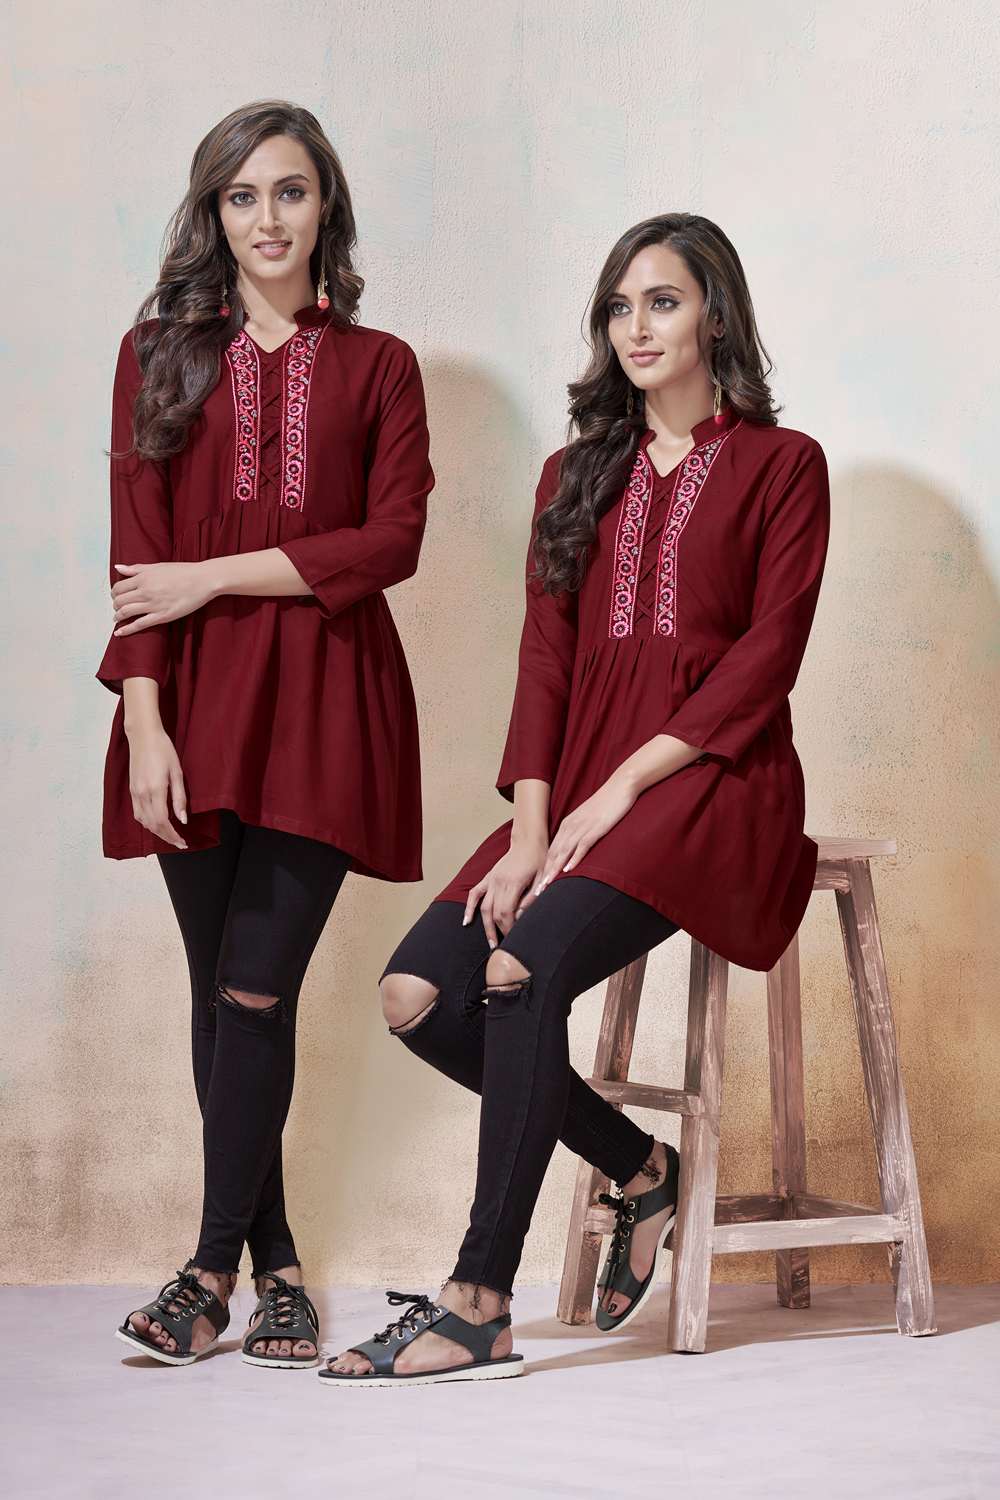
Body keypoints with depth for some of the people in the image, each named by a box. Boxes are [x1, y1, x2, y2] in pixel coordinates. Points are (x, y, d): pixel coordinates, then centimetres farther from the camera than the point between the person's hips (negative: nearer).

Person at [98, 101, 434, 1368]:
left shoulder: (377, 365, 9)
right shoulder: (159, 352, 10)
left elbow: (392, 540, -3)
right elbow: (137, 554, 2)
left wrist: (217, 577, -8)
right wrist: (145, 725, -9)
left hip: (323, 702, -1)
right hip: (194, 700, 2)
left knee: (257, 991, -7)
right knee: (223, 993, 4)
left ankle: (215, 1263, 2)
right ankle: (275, 1262, 14)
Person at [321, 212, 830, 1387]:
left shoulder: (780, 465, 5)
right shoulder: (578, 475, 20)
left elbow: (767, 657, -5)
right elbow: (545, 655, 11)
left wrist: (619, 789, -15)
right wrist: (531, 824, -5)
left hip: (712, 777, -6)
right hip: (581, 786, 6)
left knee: (527, 967, -29)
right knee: (418, 993, -16)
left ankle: (478, 1309, -24)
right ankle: (640, 1170, 3)